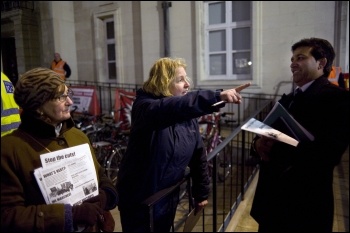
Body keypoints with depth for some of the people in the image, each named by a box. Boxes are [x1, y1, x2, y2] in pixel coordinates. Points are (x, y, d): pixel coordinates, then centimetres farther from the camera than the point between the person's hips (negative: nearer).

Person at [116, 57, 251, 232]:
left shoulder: (188, 114, -2)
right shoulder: (144, 107, -20)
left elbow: (198, 152, 3)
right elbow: (173, 107, -43)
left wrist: (202, 192, 6)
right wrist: (217, 97, -50)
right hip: (138, 199, -5)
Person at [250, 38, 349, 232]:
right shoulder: (288, 99, 14)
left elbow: (329, 152, -25)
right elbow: (270, 135, 10)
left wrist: (276, 149, -26)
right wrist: (259, 143, -12)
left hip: (306, 202, -7)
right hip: (273, 194, 7)